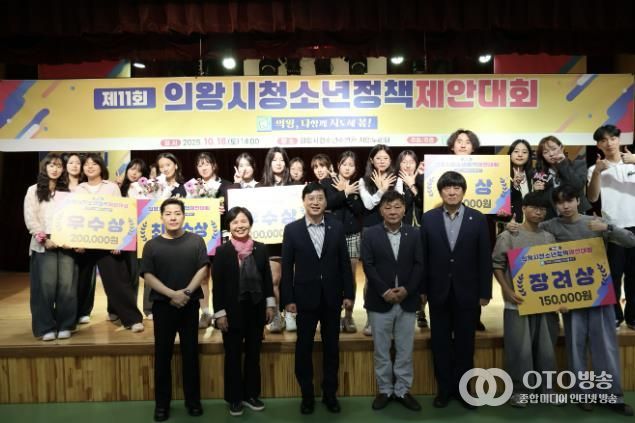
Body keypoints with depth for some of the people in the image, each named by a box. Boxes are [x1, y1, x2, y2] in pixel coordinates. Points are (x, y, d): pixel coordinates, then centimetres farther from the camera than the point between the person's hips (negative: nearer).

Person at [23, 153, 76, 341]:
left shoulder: (68, 192, 17)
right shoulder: (34, 191, 10)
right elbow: (30, 219, 0)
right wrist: (45, 239, -12)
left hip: (66, 244, 2)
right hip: (43, 245, -2)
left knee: (67, 285, -4)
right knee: (46, 286, -7)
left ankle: (65, 326, 6)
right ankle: (46, 327, 3)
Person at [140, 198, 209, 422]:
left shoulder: (196, 241, 1)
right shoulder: (152, 245, 2)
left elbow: (203, 269, -4)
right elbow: (148, 275, -4)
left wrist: (186, 292, -15)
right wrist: (172, 294, -15)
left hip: (190, 305, 0)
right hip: (163, 305, 0)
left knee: (191, 353, 8)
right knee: (162, 355, 7)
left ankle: (193, 401, 19)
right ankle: (162, 403, 18)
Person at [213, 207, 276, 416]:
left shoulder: (261, 249, 2)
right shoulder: (222, 251, -6)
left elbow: (267, 278, 7)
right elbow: (217, 284, -7)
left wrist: (270, 304, 3)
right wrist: (220, 313, -10)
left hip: (256, 309, 3)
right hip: (233, 310, -3)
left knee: (253, 354, 13)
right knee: (233, 355, 8)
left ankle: (251, 394, 28)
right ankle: (234, 398, 22)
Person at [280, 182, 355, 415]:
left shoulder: (337, 227, 0)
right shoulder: (292, 229, -4)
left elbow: (345, 263, 2)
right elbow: (286, 267, -3)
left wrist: (349, 293, 0)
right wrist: (288, 299, -6)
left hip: (332, 296, 1)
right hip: (305, 297, -1)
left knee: (331, 347, 11)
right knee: (304, 347, 8)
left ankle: (330, 393, 26)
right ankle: (307, 395, 24)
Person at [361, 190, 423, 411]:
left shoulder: (414, 234, 3)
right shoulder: (370, 234, -2)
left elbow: (419, 265, -1)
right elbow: (368, 265, -7)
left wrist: (407, 289, -13)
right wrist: (384, 291, -15)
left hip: (407, 300, 1)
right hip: (380, 301, -1)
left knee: (405, 350, 10)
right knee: (381, 350, 9)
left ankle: (403, 390, 23)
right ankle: (385, 390, 22)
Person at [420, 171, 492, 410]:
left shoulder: (477, 219, -1)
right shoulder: (428, 219, 0)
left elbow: (484, 259, -1)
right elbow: (423, 257, 0)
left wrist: (485, 292, -3)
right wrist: (422, 289, -2)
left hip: (467, 292, 0)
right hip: (439, 292, 0)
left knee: (465, 343, 10)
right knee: (440, 343, 9)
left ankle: (462, 388, 25)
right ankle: (444, 388, 23)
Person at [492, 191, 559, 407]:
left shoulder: (550, 238, 9)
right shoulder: (508, 236, -4)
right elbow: (497, 265, -4)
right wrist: (508, 291, -13)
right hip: (518, 302, -4)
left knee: (546, 347, 11)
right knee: (520, 348, -1)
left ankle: (545, 387, 26)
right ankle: (519, 390, 13)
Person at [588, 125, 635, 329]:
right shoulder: (596, 169, 2)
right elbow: (592, 198, -12)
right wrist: (597, 171, -22)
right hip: (612, 228, -2)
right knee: (613, 274, 1)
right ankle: (613, 316, 15)